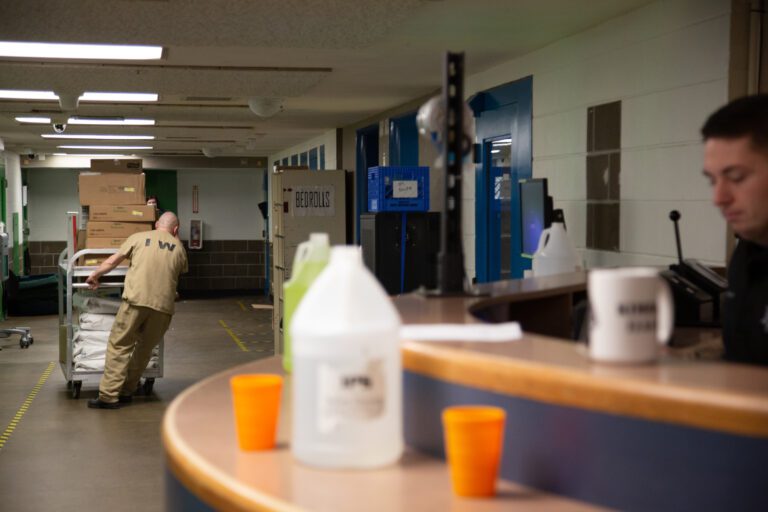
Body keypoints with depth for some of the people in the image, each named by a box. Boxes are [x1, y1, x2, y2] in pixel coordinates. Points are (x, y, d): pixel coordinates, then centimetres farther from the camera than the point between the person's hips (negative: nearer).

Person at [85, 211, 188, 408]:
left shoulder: (138, 237, 13)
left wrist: (94, 276, 30)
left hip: (136, 299, -2)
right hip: (163, 304, 2)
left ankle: (109, 396, -2)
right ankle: (126, 392, 20)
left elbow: (112, 262, 15)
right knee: (145, 348, 15)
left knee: (119, 346, 2)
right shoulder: (178, 247, 17)